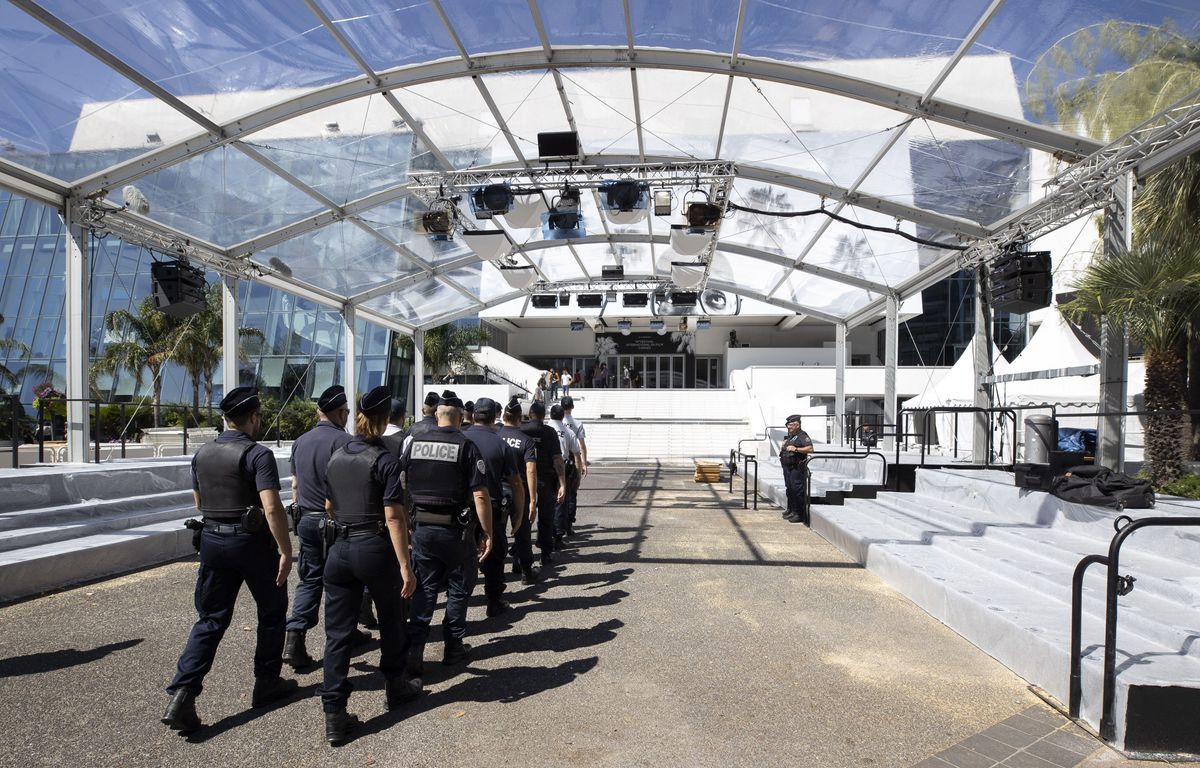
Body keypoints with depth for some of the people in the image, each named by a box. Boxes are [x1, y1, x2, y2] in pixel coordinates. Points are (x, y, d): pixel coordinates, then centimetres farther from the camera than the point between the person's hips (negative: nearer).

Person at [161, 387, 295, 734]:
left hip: (212, 540, 6)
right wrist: (286, 551, -20)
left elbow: (200, 502, 18)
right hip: (252, 541, -5)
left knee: (211, 618, 10)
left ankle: (182, 695, -2)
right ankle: (266, 683, 24)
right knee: (272, 612, 14)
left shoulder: (202, 453, 6)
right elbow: (272, 508, -24)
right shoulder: (257, 454, -15)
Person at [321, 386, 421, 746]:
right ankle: (396, 686, 35)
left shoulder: (336, 456, 5)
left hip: (339, 549, 5)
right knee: (391, 621, 18)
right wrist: (405, 566, -17)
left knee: (337, 632, 7)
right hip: (375, 548, -5)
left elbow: (328, 505, 16)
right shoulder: (384, 460, -13)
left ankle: (334, 715, 5)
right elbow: (393, 517, -18)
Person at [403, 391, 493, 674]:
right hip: (454, 530, -3)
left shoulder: (415, 443, 2)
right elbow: (480, 495, -15)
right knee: (459, 587, 15)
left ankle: (414, 650, 4)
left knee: (425, 588, 14)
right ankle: (453, 647, 23)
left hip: (421, 527, 3)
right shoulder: (466, 446, -11)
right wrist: (488, 533, -8)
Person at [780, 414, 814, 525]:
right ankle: (791, 511, 26)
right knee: (789, 489, 15)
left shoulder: (802, 435, -9)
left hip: (797, 468, -9)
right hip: (787, 466, 9)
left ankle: (800, 515, -5)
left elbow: (810, 449, -22)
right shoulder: (789, 437, 19)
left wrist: (796, 449, -26)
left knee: (798, 491, -8)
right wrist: (783, 448, 14)